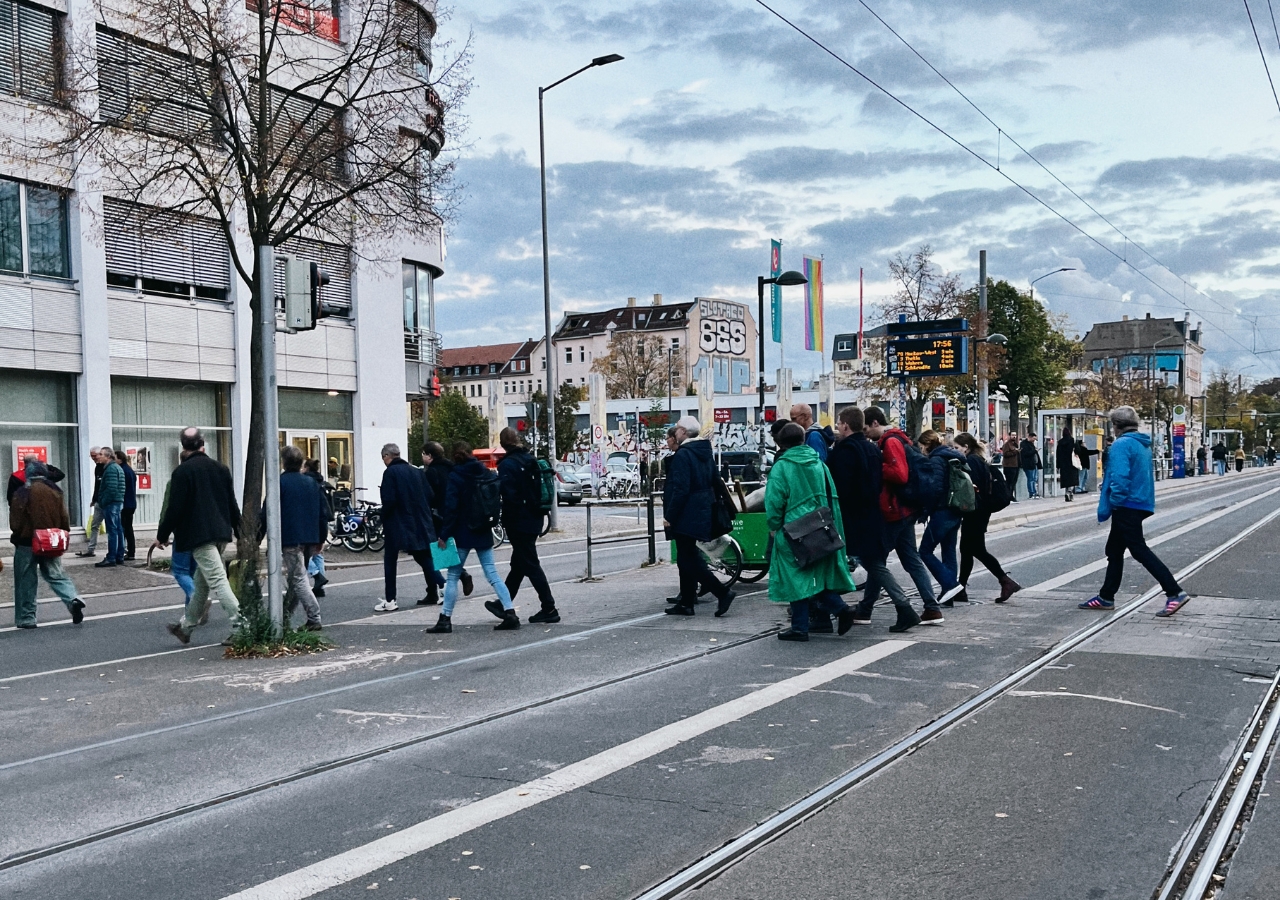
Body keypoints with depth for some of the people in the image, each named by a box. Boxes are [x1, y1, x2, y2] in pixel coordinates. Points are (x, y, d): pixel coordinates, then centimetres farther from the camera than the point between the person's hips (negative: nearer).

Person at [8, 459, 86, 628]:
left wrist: (16, 537, 9)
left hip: (27, 543, -3)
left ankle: (26, 618, 13)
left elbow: (15, 523, -9)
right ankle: (73, 599, -15)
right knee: (56, 575, 10)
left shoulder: (21, 494, -12)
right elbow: (64, 519, 2)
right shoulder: (55, 491, 0)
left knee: (26, 581, 8)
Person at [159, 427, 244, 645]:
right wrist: (239, 530, 23)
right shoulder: (220, 468, 10)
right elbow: (232, 503, 14)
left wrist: (162, 535, 0)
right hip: (221, 533, 7)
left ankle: (240, 626, -17)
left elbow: (175, 508, -11)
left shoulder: (182, 472, -9)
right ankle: (186, 626, 30)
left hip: (198, 535, -7)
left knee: (217, 581, -10)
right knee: (201, 582, 17)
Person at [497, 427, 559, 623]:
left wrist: (506, 521, -11)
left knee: (530, 565, -4)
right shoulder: (530, 460, 9)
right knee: (518, 564, 17)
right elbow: (540, 490, 15)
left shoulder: (507, 465, -16)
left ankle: (549, 609, -4)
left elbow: (509, 496, -21)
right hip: (534, 519, 8)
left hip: (519, 522, -8)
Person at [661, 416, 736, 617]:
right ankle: (686, 602, 19)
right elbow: (713, 483, 17)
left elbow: (680, 489, -23)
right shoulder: (705, 452, 11)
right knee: (687, 557, 15)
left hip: (686, 516, -10)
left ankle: (722, 592, -9)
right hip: (702, 514, 10)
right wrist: (708, 506, 24)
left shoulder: (683, 454, -17)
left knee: (688, 559, -5)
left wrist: (669, 516, -18)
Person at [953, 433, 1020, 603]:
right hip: (981, 511, 10)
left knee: (978, 550, -5)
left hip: (973, 512, -10)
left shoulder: (970, 461, -14)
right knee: (966, 549, 13)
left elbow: (971, 487, -22)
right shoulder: (979, 460, 15)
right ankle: (961, 588, 18)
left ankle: (1006, 581, -8)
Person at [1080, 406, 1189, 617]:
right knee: (1114, 550, 16)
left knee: (1139, 550, -6)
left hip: (1127, 505, -10)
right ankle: (1106, 597, 22)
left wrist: (1114, 501, -13)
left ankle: (1175, 593, -8)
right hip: (1141, 503, 10)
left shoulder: (1122, 444, -16)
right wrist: (1107, 487, 20)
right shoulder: (1143, 445, 14)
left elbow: (1120, 477, -26)